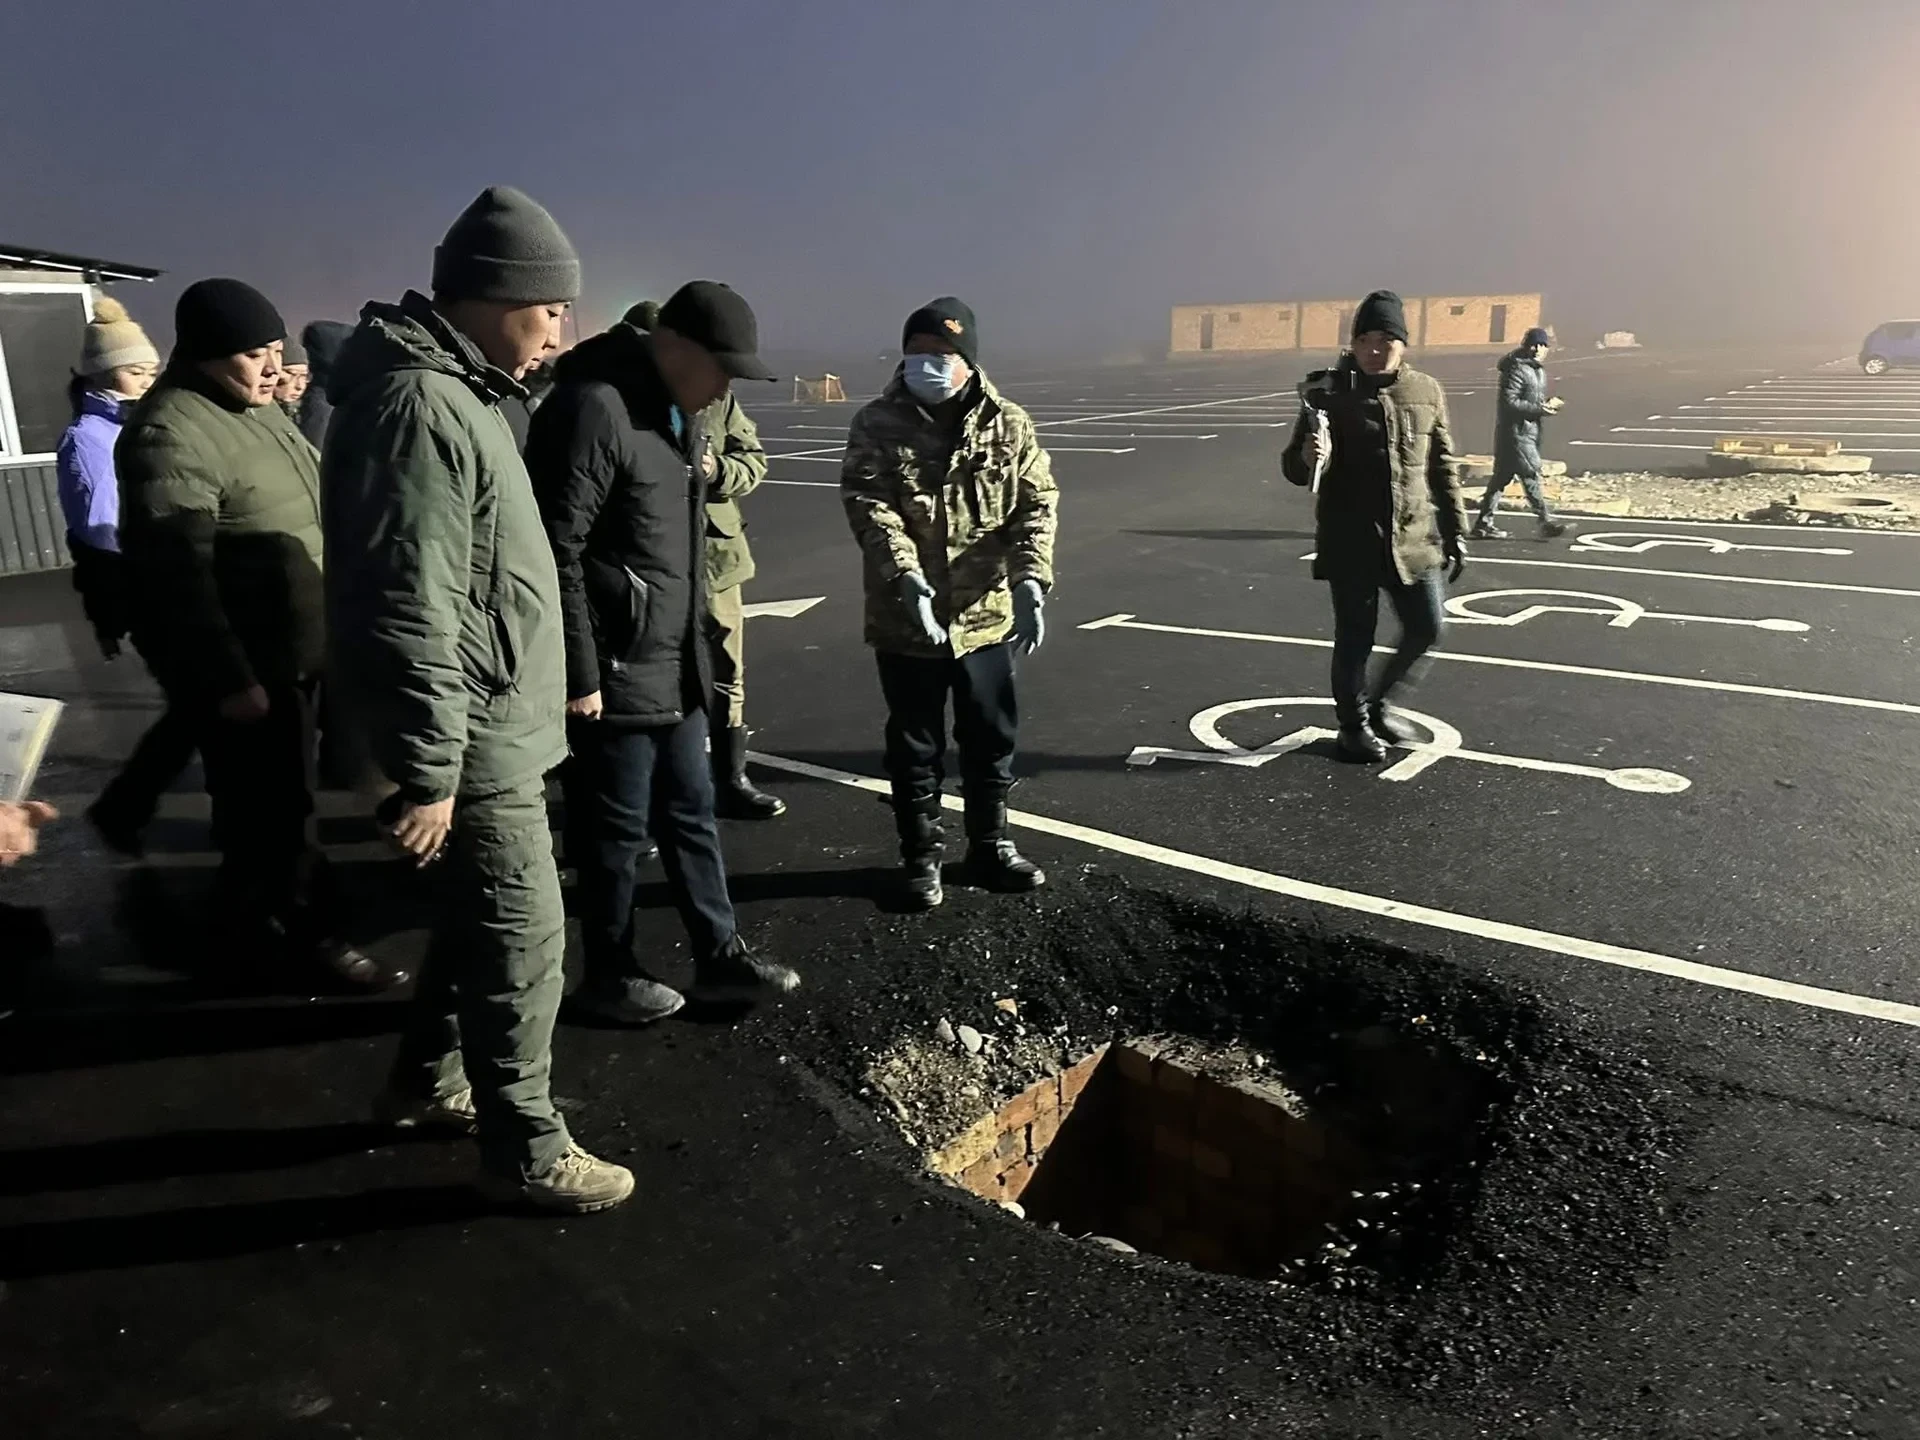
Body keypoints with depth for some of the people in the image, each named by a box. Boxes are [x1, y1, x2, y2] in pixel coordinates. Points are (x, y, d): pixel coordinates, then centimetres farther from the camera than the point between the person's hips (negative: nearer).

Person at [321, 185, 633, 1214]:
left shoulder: (455, 391, 13)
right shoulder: (421, 405, -21)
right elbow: (412, 612, -25)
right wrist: (427, 771, -24)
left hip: (491, 723, 10)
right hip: (474, 738, -10)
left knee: (478, 912, 21)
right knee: (522, 936, 0)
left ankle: (427, 1081, 40)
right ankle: (523, 1151, 16)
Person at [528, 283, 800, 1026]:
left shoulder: (684, 410, 11)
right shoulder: (593, 409, -19)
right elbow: (558, 551, -22)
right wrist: (579, 675, -19)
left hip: (676, 664, 9)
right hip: (615, 671, -9)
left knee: (690, 811, 19)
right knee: (616, 828, 6)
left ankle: (719, 949, 33)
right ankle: (608, 975, 24)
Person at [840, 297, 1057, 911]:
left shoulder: (1007, 424, 0)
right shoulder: (877, 424, -5)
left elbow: (1038, 502, -4)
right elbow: (868, 504, -15)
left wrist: (1030, 578, -21)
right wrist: (906, 575, -32)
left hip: (986, 614, 2)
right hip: (906, 617, -2)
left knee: (991, 739, 14)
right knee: (915, 746, 10)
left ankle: (990, 846, 33)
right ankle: (920, 857, 26)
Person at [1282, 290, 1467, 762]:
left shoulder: (1426, 392, 5)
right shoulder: (1328, 392, -6)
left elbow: (1441, 468, 12)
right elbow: (1294, 468, -4)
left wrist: (1454, 531, 10)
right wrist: (1311, 456, -28)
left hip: (1413, 540, 4)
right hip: (1350, 542, -4)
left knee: (1426, 629, 8)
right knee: (1355, 637, 4)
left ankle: (1376, 702, 30)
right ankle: (1354, 723, 23)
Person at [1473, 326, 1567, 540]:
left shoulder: (1537, 369, 16)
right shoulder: (1517, 368, -14)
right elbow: (1509, 402, -20)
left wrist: (1548, 404, 2)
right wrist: (1539, 409, -20)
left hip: (1530, 430, 10)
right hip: (1516, 431, -10)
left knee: (1503, 476, 10)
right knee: (1530, 474, -8)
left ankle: (1484, 523, 14)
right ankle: (1546, 522, -5)